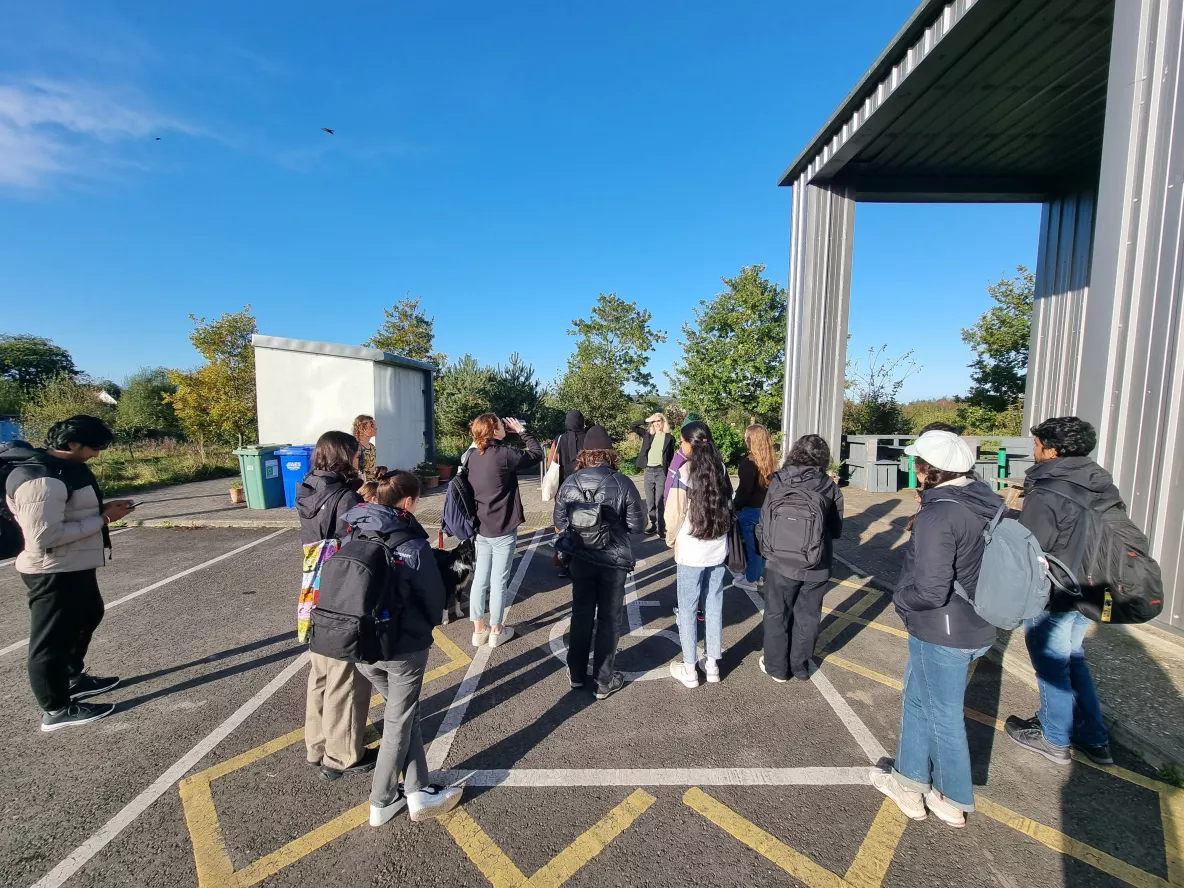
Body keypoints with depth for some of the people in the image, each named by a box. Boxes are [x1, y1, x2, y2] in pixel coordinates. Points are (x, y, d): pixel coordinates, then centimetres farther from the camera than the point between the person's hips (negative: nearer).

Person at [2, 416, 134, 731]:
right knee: (53, 639, 5)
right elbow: (45, 536, -29)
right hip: (54, 573, -11)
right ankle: (56, 710, 22)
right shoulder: (42, 480, -27)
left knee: (88, 617, 27)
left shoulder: (59, 466, 5)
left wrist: (101, 508, 2)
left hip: (75, 567, 11)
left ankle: (73, 679, 46)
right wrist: (102, 519, -23)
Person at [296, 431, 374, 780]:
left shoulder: (308, 495, 2)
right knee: (345, 681, 9)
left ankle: (317, 746, 39)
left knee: (320, 676, 23)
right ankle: (342, 756, 26)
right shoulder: (345, 499, -22)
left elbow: (316, 546, 8)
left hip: (316, 602, 8)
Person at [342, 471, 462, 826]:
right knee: (399, 721, 15)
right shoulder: (413, 546, -20)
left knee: (405, 712, 22)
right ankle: (381, 802, 31)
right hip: (405, 645, -5)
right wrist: (430, 623, 11)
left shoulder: (354, 536, -4)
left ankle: (416, 792, 28)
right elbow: (434, 596, -11)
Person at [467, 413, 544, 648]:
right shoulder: (504, 454, -19)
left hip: (481, 528, 7)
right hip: (503, 529, -7)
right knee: (498, 581, 6)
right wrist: (522, 431, 3)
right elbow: (537, 454, -7)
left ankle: (479, 629, 26)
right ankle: (496, 631, 20)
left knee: (480, 578, 14)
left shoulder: (474, 456, 2)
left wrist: (510, 434, 9)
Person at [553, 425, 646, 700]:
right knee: (609, 620, 13)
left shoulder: (570, 483, -9)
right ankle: (604, 681, 24)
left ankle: (577, 674, 34)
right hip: (614, 559, -2)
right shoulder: (623, 483, -17)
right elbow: (637, 524, -11)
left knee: (581, 616, 19)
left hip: (580, 559, 3)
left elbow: (559, 521, -2)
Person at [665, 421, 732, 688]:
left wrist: (671, 540, 4)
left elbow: (674, 513, -12)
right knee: (714, 606, 16)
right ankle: (712, 664, 29)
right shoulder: (720, 468, 0)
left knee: (687, 609, 8)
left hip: (691, 551, -5)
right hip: (718, 549, 5)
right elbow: (728, 505, 6)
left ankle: (689, 670, 18)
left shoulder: (686, 471, -16)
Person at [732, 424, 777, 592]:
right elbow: (770, 483, 8)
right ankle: (758, 572, 33)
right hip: (765, 507, 8)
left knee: (752, 544, 4)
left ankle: (751, 580, 16)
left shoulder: (750, 461, -20)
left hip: (750, 509, -7)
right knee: (760, 542, 19)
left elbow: (745, 488, -20)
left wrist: (735, 506, -8)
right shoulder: (770, 460, 3)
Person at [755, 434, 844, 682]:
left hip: (781, 563, -1)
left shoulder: (778, 482, -11)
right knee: (806, 617, 20)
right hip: (816, 567, 1)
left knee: (777, 614, 17)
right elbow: (836, 530, 0)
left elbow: (763, 523, -7)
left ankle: (777, 667, 30)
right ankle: (800, 666, 35)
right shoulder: (830, 487, -9)